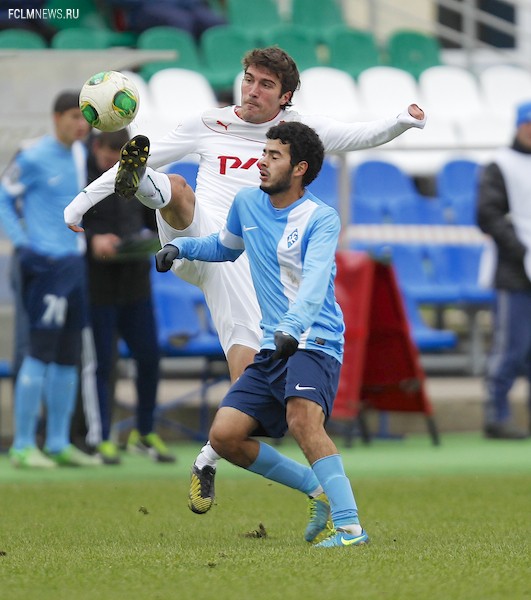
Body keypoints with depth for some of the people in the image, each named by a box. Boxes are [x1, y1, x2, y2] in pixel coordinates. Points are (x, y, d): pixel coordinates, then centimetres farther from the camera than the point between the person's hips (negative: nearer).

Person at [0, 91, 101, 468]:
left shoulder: (80, 153, 12)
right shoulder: (34, 158, -10)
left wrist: (90, 241, 14)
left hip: (75, 264, 8)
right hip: (47, 266, -8)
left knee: (69, 356, 9)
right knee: (42, 351, -9)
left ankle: (59, 444, 16)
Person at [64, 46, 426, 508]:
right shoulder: (208, 125, 14)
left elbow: (364, 136, 11)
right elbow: (151, 155, 18)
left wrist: (404, 121, -10)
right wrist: (83, 201, 19)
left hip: (241, 258, 0)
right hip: (192, 239, 1)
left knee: (249, 366, -10)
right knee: (177, 188, -32)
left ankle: (208, 463, 6)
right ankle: (136, 184, -66)